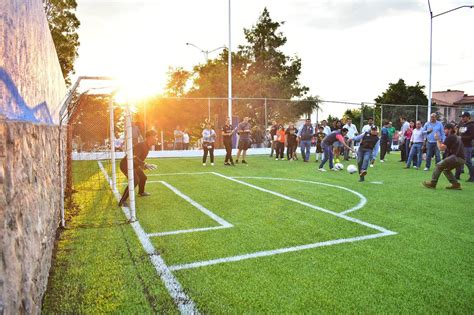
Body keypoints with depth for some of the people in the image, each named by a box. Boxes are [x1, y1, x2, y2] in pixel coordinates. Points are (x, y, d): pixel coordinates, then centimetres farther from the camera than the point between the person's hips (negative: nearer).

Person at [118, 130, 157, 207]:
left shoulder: (147, 146, 4)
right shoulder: (141, 145, -28)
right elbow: (134, 158, -42)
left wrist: (143, 165, 17)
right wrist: (144, 165, -50)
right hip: (126, 164, -10)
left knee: (143, 178, 23)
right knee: (135, 181, -27)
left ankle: (141, 192, 53)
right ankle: (122, 201, -23)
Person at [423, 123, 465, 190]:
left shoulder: (450, 137, -5)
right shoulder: (456, 137, 25)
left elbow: (441, 148, -11)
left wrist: (437, 139, 1)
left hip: (456, 157, -10)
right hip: (462, 159, 10)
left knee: (439, 165, -6)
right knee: (445, 169, 22)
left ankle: (432, 183, -5)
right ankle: (456, 184, 15)